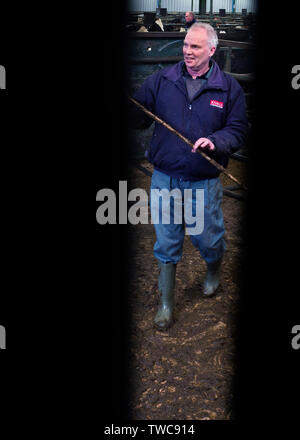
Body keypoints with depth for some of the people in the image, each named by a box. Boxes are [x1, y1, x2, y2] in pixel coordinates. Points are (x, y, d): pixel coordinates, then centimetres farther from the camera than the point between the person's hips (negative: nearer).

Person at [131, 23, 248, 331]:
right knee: (166, 242, 9)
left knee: (208, 239, 13)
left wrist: (215, 141, -19)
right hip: (164, 179, 1)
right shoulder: (161, 80, 1)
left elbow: (238, 130, -1)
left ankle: (213, 272, 49)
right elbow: (137, 117, -1)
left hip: (204, 183, -1)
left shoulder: (228, 88, 0)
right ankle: (166, 303, 25)